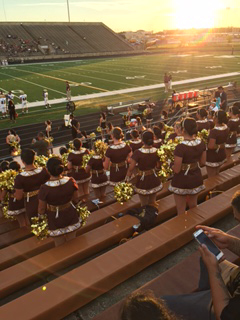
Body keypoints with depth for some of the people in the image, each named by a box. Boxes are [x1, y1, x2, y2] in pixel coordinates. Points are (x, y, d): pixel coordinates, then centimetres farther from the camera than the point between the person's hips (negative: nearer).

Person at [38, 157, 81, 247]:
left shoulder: (45, 188, -27)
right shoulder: (71, 181, -19)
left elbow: (41, 210, -13)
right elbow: (75, 200, -4)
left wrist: (40, 214, 10)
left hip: (55, 221, -2)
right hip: (71, 217, 3)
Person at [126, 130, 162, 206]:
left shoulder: (138, 153, -22)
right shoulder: (156, 151, -10)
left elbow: (131, 168, -19)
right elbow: (158, 166, 3)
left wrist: (127, 178, -4)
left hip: (143, 181, -4)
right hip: (154, 180, 4)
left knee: (144, 206, 13)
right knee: (153, 204, 22)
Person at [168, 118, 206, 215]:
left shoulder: (181, 147, -27)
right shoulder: (201, 143, -7)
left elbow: (176, 170, -21)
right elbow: (202, 162, 5)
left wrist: (172, 165, 0)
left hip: (182, 181, -6)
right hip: (196, 178, 6)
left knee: (181, 211, 12)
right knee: (193, 207, 26)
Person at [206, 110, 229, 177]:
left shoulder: (214, 131, -28)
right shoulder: (226, 128, -3)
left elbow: (211, 146, -29)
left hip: (212, 157, -8)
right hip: (222, 155, 8)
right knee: (216, 176, 24)